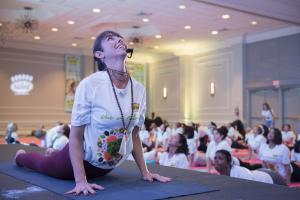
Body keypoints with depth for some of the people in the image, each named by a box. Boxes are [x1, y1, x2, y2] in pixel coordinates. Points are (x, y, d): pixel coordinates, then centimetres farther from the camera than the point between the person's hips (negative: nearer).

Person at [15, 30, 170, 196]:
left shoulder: (139, 89, -11)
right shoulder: (90, 85, -26)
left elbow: (134, 136, 0)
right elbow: (76, 136, -21)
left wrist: (145, 172, -2)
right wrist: (81, 181, -26)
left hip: (108, 166, 5)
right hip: (83, 159, -5)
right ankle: (21, 155, 58)